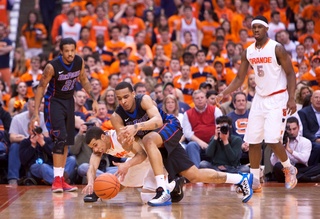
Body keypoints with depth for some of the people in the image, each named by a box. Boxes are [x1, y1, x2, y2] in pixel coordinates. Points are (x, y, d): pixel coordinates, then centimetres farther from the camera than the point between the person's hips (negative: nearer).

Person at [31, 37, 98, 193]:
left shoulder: (79, 62, -11)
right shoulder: (52, 66, -25)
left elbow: (84, 80, 9)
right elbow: (41, 87, -16)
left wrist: (94, 100, 6)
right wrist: (36, 113, -19)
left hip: (69, 101, 6)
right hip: (54, 101, -6)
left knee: (67, 141, 8)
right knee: (60, 138, -18)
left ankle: (61, 178, 17)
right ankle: (57, 180, -15)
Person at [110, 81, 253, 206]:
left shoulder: (144, 100, -22)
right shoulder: (117, 117, -12)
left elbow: (158, 121, -38)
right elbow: (128, 148, -15)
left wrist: (137, 127, -54)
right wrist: (126, 141, -38)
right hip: (157, 144, 5)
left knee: (148, 140, -38)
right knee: (194, 176, 2)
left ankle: (163, 192, -39)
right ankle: (242, 179, 19)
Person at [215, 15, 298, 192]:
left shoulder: (277, 48, -11)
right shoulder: (248, 52, 5)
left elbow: (290, 74, -10)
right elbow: (240, 78, 9)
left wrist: (291, 98, -20)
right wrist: (224, 93, -5)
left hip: (277, 99, -6)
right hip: (259, 98, 6)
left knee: (272, 140, -15)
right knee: (253, 142, 2)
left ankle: (289, 169, 11)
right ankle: (254, 181, 12)